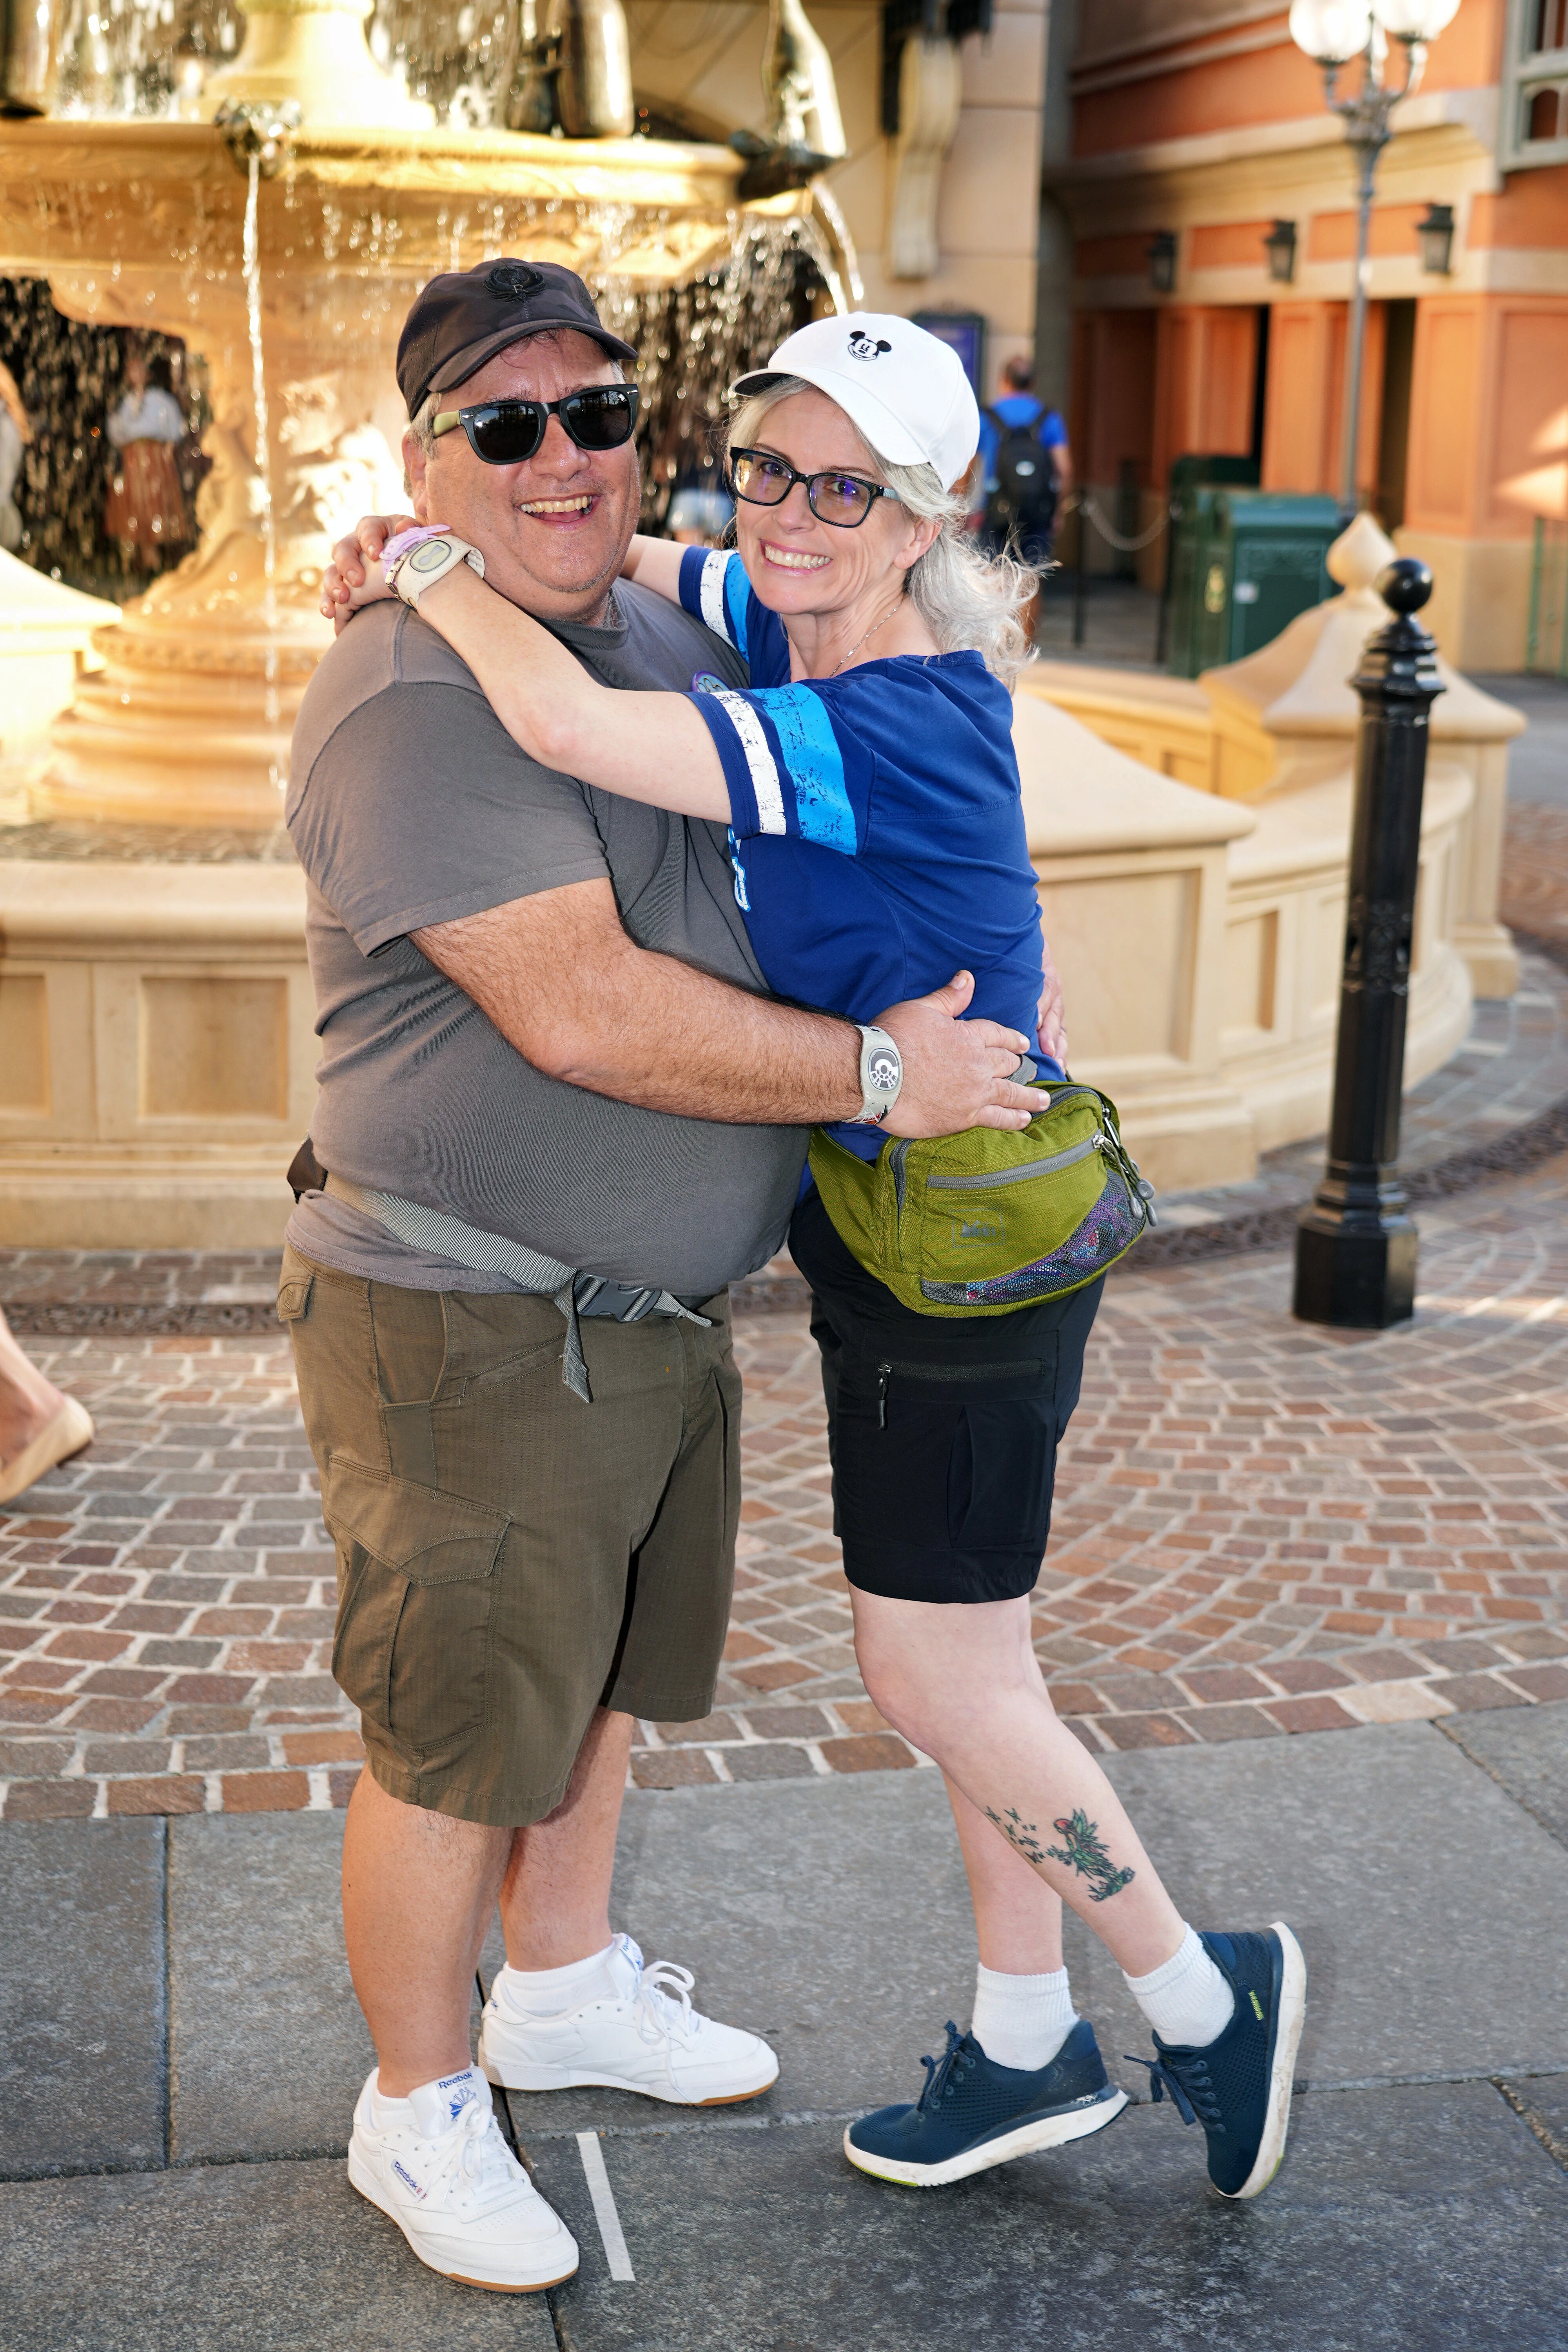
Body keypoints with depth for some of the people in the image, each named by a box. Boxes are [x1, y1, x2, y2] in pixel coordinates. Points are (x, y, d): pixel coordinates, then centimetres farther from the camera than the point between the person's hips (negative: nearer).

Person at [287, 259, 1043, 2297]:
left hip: (657, 1308, 9)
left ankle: (565, 1983, 47)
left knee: (600, 1670, 24)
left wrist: (981, 961, 14)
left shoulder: (676, 641, 7)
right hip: (473, 1340, -9)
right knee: (456, 1736, 7)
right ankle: (421, 2106, 28)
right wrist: (880, 1073, -22)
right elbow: (584, 1013, -29)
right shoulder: (415, 701, -22)